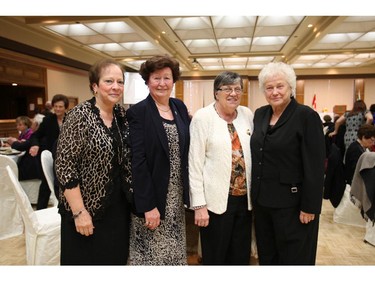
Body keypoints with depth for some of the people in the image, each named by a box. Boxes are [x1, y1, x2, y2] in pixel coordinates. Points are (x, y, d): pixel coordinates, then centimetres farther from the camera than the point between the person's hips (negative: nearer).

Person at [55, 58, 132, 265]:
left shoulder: (121, 114, 4)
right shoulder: (80, 115, -15)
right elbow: (64, 167, -17)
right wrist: (79, 212, -18)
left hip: (119, 206, 6)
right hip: (88, 208, -6)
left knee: (116, 258, 18)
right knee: (87, 260, 12)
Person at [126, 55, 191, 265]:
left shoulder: (180, 107, 6)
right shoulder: (137, 112, -11)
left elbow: (186, 150, 10)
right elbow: (137, 161, -16)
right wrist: (148, 205, -18)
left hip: (176, 197, 6)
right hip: (152, 198, -5)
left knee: (175, 252, 17)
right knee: (152, 254, 9)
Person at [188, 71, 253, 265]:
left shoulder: (247, 114, 6)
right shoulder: (203, 117, -8)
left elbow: (253, 153, 12)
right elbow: (195, 164, -10)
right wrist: (199, 204, -12)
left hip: (244, 198, 5)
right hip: (215, 200, -4)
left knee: (241, 256, 16)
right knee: (215, 258, 11)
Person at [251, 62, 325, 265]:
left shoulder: (307, 116, -12)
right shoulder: (260, 114, 6)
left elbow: (315, 167, -15)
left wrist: (309, 207, -15)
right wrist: (255, 193, 12)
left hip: (292, 203, -5)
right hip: (262, 200, 6)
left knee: (294, 258, 12)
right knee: (266, 255, 19)